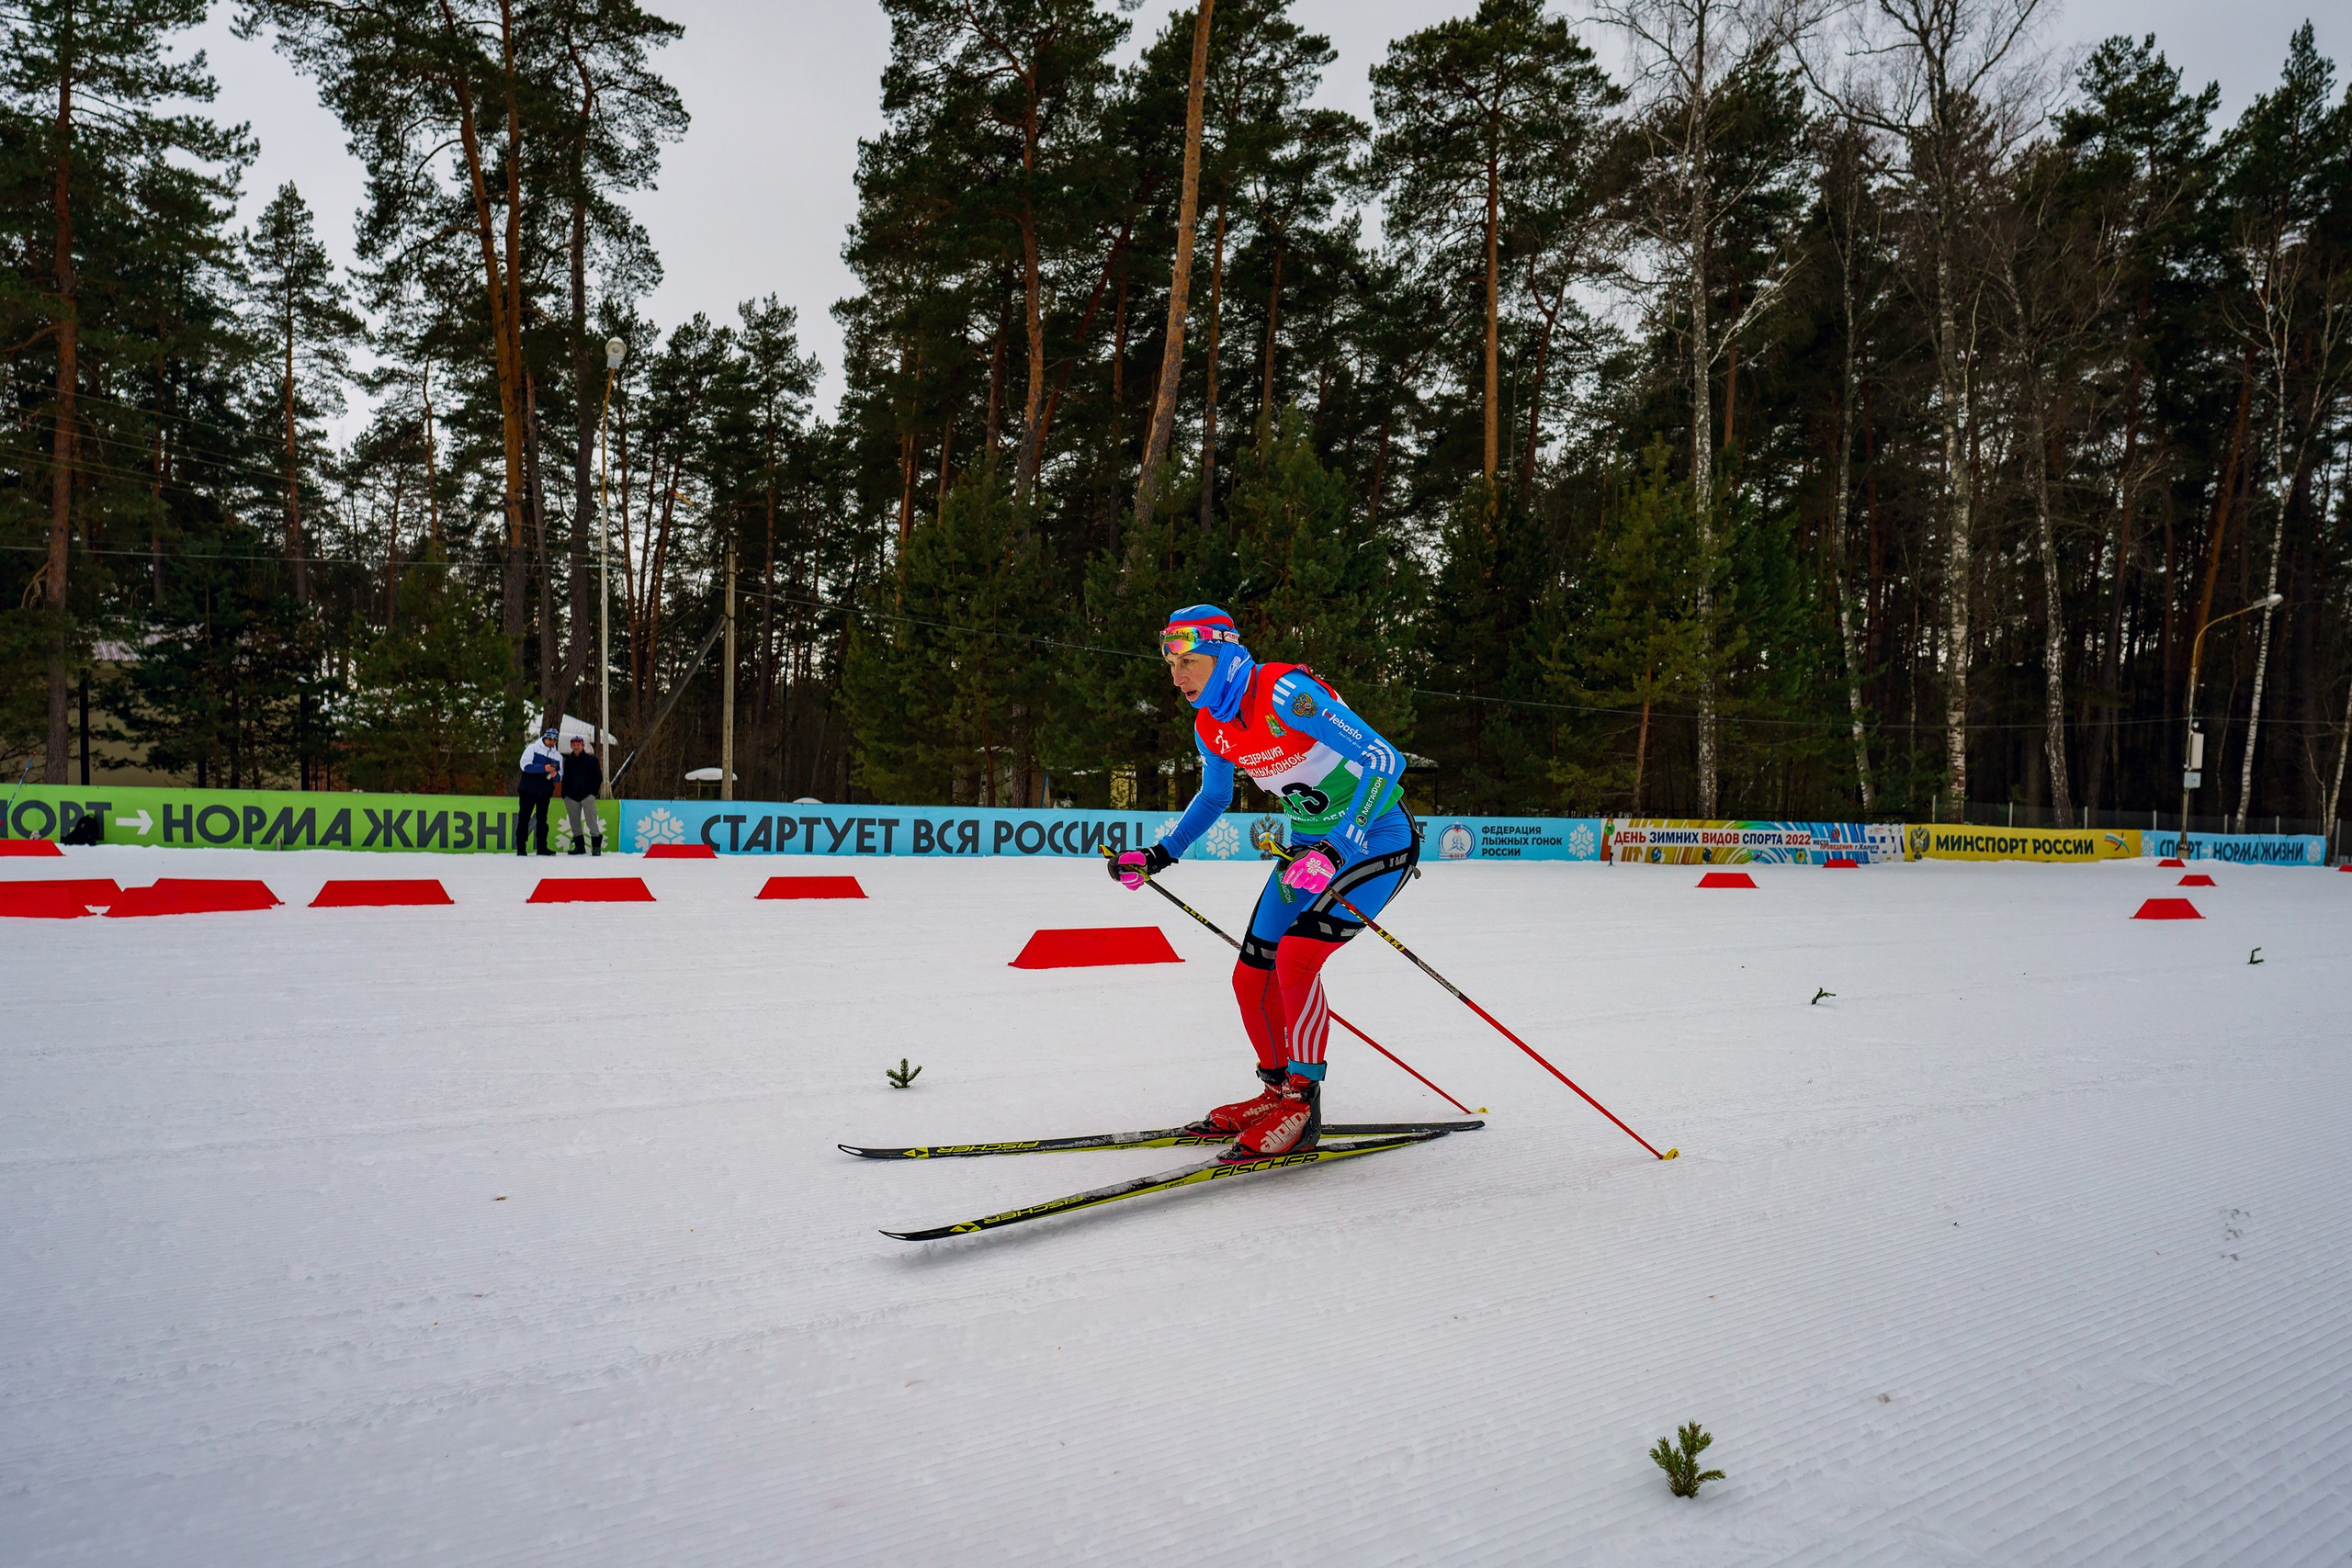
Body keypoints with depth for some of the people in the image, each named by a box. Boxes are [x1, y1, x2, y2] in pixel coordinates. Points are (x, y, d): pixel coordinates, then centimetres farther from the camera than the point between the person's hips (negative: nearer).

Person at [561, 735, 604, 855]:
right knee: (574, 822, 4)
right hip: (571, 796, 4)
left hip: (587, 795, -4)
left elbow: (598, 778, 3)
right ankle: (579, 845, 11)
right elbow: (565, 778, 18)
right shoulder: (568, 761, 15)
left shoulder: (591, 760, 4)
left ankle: (596, 845, -10)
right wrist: (564, 794, 8)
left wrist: (593, 792, -5)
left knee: (591, 820, -11)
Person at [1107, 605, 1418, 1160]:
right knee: (1252, 979, 4)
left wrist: (1332, 853, -36)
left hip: (1378, 838, -8)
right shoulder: (1210, 728, -1)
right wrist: (1158, 856, 10)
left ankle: (1301, 1105, -10)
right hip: (1312, 846, 8)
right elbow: (1214, 797, 20)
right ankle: (1279, 1091, 25)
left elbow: (1384, 760, -29)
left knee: (1295, 957, -24)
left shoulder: (1286, 694, -26)